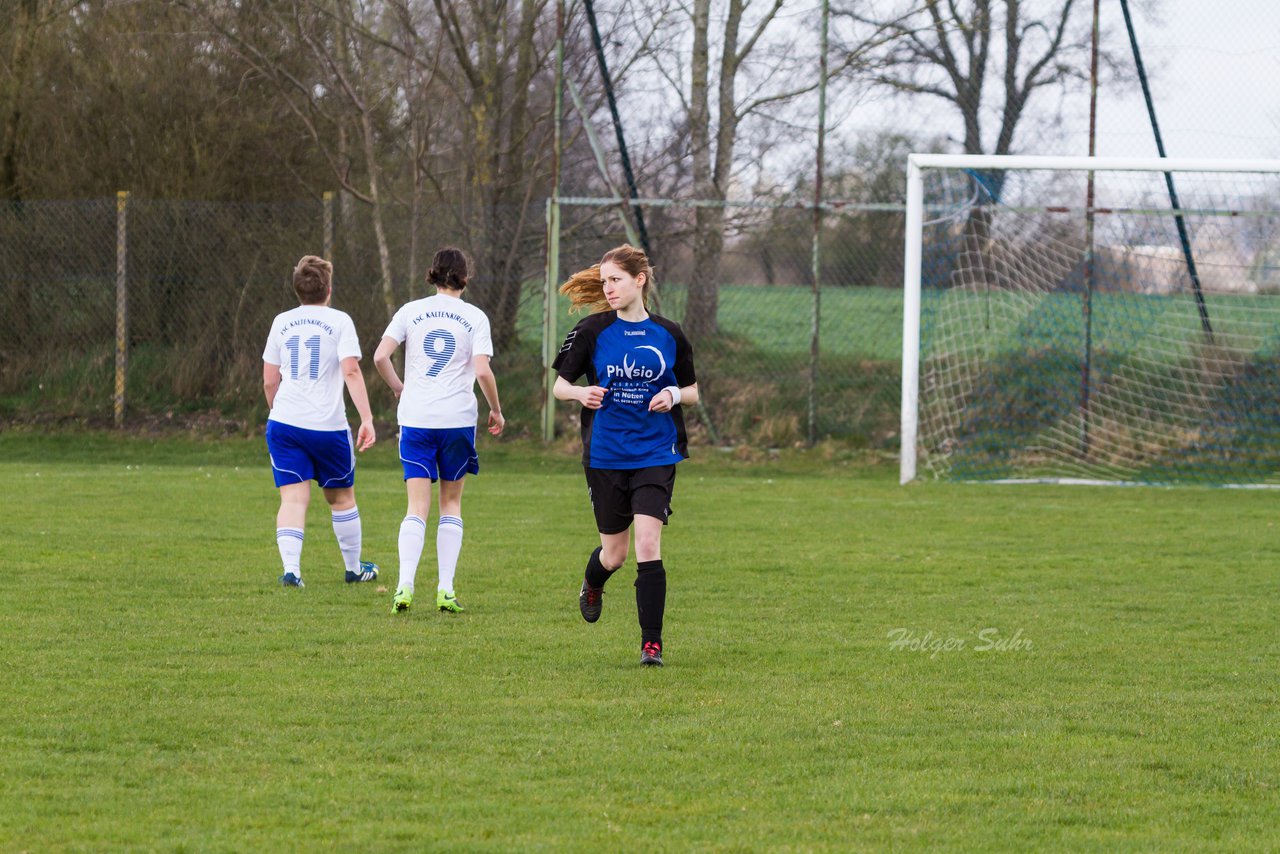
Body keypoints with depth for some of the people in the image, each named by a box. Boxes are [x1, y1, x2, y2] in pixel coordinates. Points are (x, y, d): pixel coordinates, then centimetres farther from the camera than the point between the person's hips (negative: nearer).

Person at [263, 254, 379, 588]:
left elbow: (269, 381, 13)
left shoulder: (282, 322, 10)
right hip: (328, 424, -2)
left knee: (293, 497, -3)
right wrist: (367, 419, -13)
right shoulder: (339, 321, -1)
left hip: (283, 423, 2)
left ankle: (291, 569, -20)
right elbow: (351, 372, -12)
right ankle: (354, 567, 28)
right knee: (341, 497, 15)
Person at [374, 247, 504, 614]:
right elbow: (483, 371, -10)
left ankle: (405, 586, -16)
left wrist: (399, 387, 13)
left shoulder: (410, 311, 3)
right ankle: (445, 590, 5)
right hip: (458, 417, -1)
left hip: (415, 418, 1)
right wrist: (496, 410, 5)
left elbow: (380, 356, -5)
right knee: (451, 503, 12)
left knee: (417, 507, 1)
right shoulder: (474, 317, -1)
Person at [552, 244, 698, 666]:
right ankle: (592, 586, 47)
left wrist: (674, 395, -10)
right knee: (614, 552, 10)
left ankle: (651, 643, -7)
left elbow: (692, 391, 13)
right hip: (605, 454, 0)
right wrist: (580, 392, -18)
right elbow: (560, 383, 4)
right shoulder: (592, 331, -3)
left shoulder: (669, 335, 1)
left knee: (648, 546, -13)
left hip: (655, 453, 0)